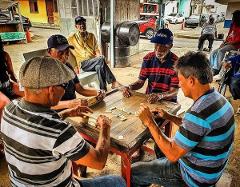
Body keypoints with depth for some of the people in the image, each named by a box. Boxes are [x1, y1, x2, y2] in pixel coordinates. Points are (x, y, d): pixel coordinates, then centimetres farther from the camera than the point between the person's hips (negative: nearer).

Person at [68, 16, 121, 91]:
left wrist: (99, 55, -9)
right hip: (84, 64, -3)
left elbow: (97, 49, 13)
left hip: (94, 61, 3)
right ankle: (113, 82, -31)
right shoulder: (72, 38, 8)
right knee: (101, 59, -32)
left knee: (99, 67, -36)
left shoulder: (91, 36, 18)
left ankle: (103, 90, -36)